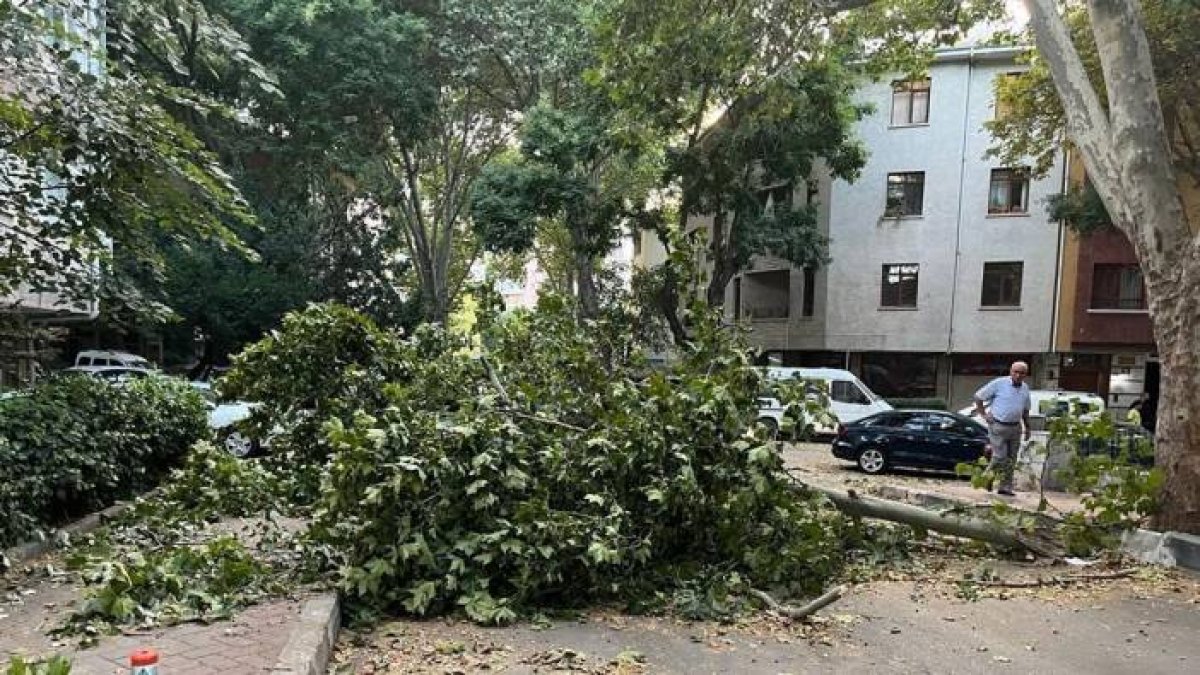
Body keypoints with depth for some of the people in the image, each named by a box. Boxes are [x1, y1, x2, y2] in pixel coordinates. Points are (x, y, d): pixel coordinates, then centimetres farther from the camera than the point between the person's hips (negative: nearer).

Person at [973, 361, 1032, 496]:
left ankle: (1006, 487, 14)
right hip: (998, 426, -5)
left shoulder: (1025, 388, 11)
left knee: (1011, 460, 6)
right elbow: (978, 396, -3)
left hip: (1015, 427, 6)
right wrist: (983, 414, -5)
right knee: (1000, 457, -9)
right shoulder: (999, 383, -7)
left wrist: (1027, 427, 20)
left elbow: (1025, 410, 24)